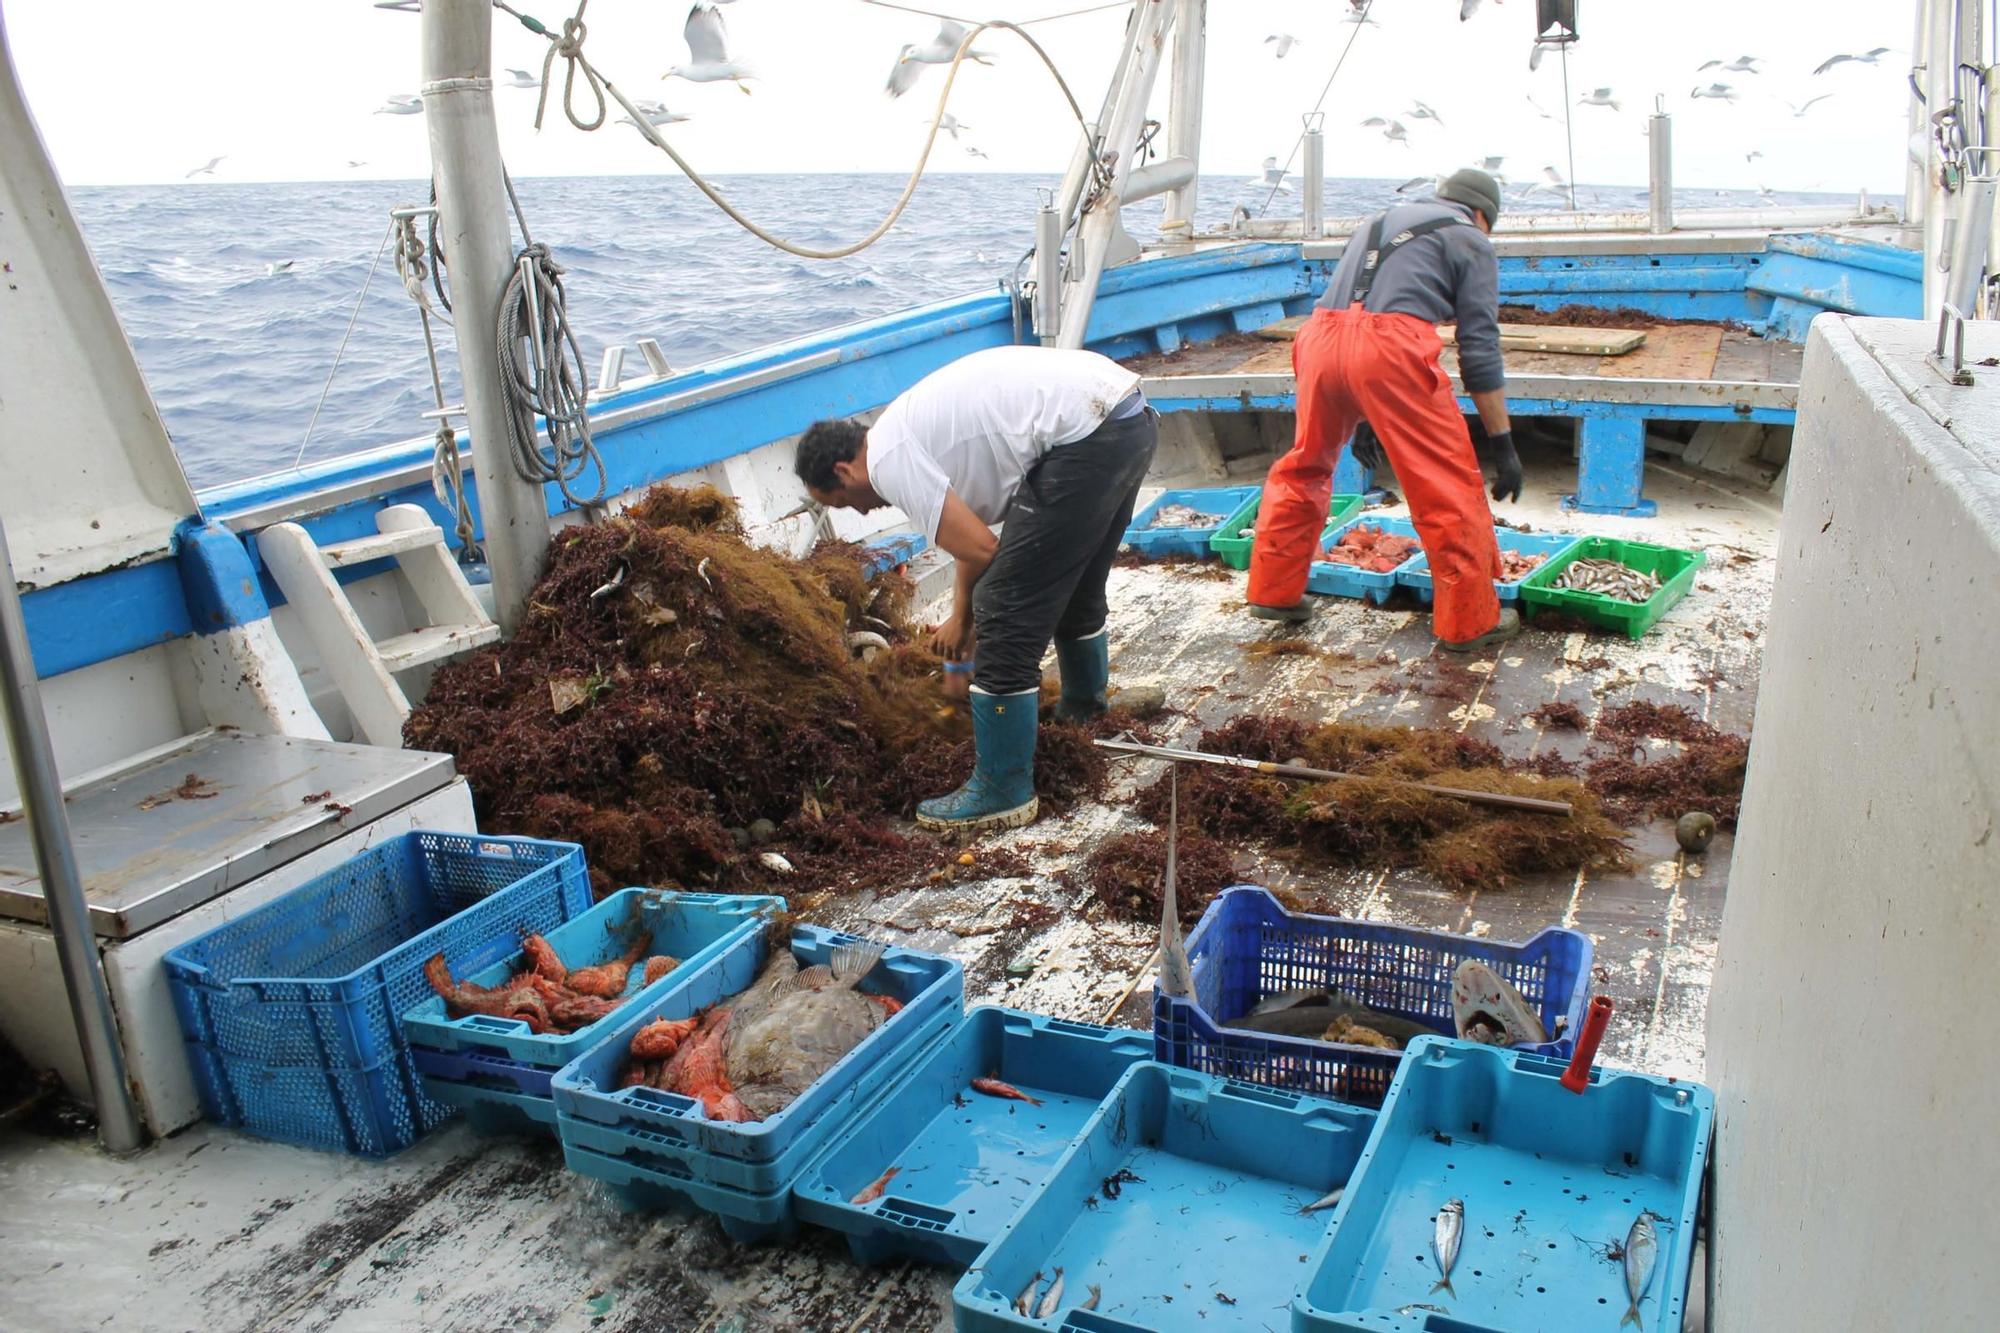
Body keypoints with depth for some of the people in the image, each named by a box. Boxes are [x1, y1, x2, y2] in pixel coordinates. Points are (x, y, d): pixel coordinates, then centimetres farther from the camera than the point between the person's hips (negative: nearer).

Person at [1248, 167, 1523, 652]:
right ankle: (1470, 622, 12)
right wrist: (1501, 442, 10)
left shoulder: (1380, 221, 34)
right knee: (1448, 485, 5)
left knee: (1305, 464, 24)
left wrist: (1361, 417, 40)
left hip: (1321, 337, 6)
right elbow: (1480, 349, 7)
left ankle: (1274, 592, 30)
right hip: (1390, 346, -6)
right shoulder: (1470, 240, 16)